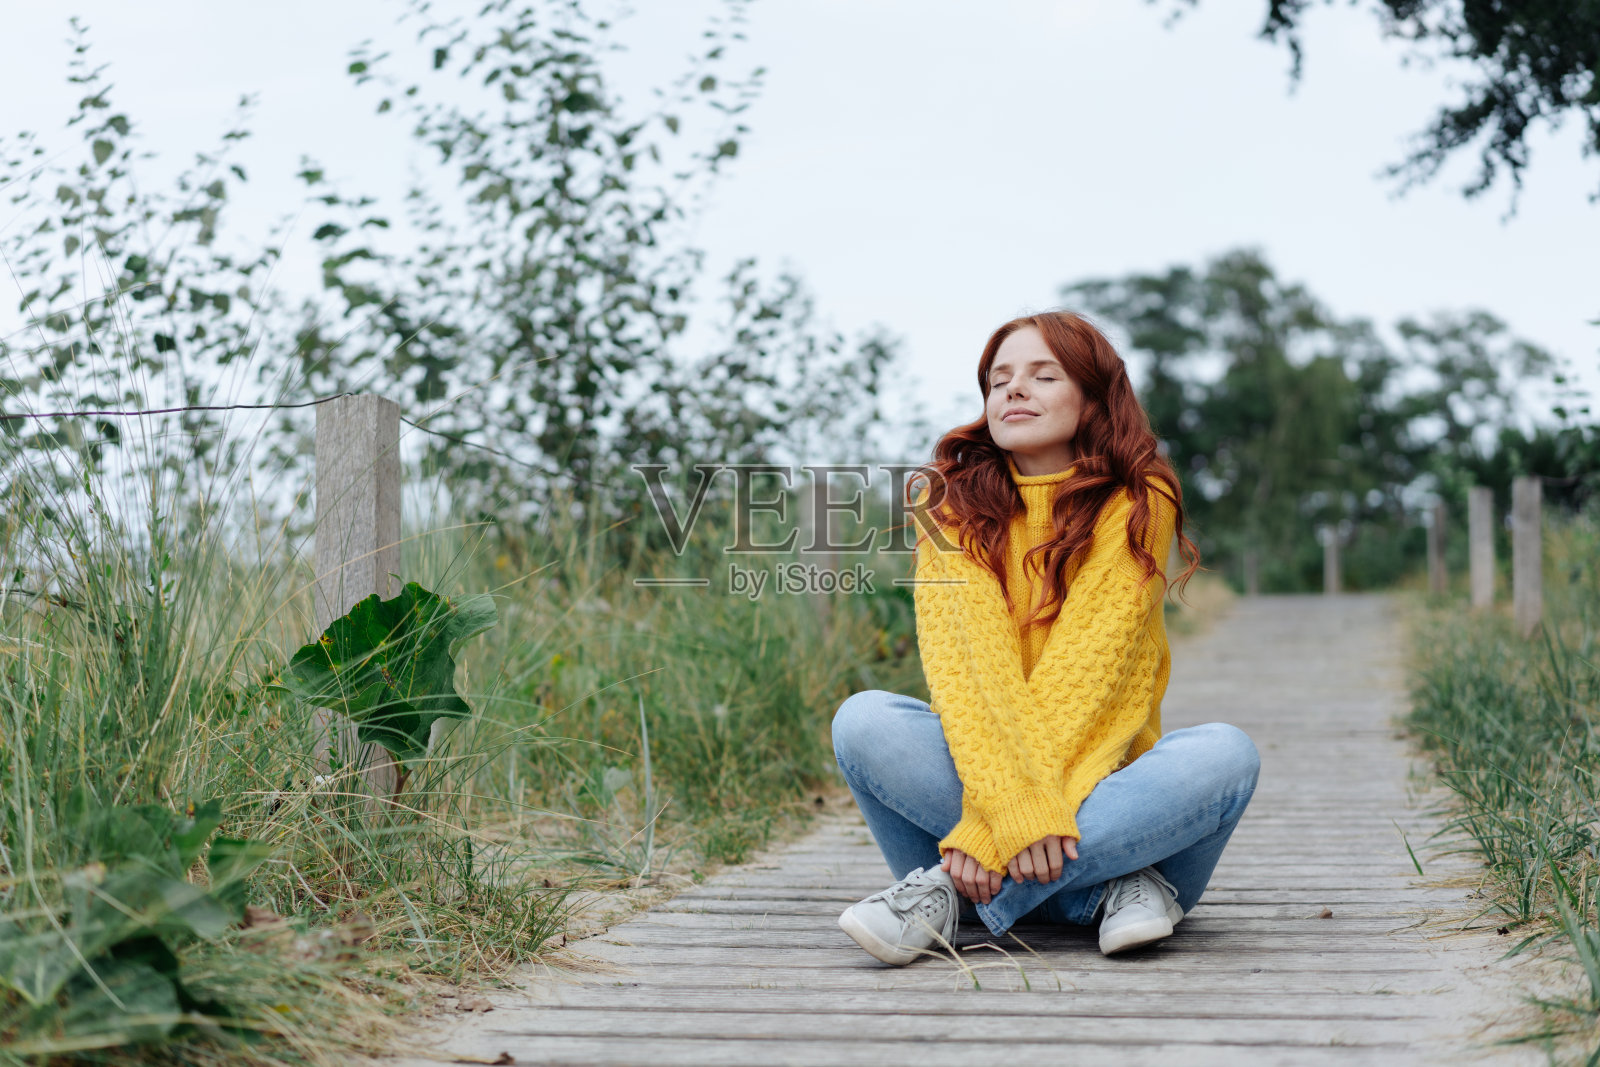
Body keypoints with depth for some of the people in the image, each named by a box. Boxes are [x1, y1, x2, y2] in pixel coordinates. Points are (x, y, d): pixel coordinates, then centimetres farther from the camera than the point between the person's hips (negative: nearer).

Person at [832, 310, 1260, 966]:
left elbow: (1089, 668, -15)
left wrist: (985, 831, -25)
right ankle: (1104, 884, -26)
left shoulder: (1136, 506, -4)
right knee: (863, 721, -25)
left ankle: (948, 893, -31)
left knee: (1226, 753, -29)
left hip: (1101, 779, 0)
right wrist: (1011, 805, -33)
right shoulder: (953, 504, 0)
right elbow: (961, 661, -14)